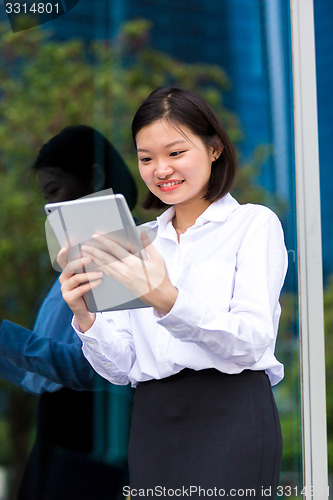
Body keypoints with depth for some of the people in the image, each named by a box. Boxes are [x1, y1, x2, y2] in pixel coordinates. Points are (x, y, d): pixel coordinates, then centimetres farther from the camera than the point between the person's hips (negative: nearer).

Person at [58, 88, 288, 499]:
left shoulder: (253, 223, 3)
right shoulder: (139, 240, 16)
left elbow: (251, 342, -13)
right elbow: (120, 369, 10)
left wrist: (168, 301, -27)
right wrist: (84, 318, -9)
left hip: (230, 419, -4)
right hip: (152, 423, 4)